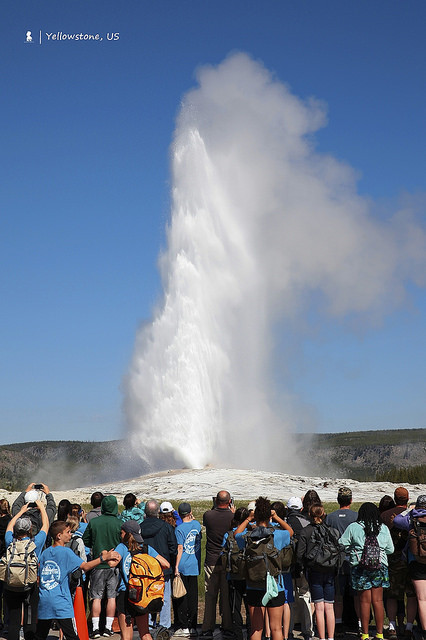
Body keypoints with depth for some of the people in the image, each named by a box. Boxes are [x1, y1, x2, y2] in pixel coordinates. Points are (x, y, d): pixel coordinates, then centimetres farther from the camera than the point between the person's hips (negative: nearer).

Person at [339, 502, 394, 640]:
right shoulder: (383, 528, 3)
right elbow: (390, 549, 8)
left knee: (365, 601, 4)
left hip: (361, 567, -2)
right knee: (378, 601, 7)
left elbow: (342, 544, 0)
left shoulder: (353, 527, -4)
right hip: (380, 566, 2)